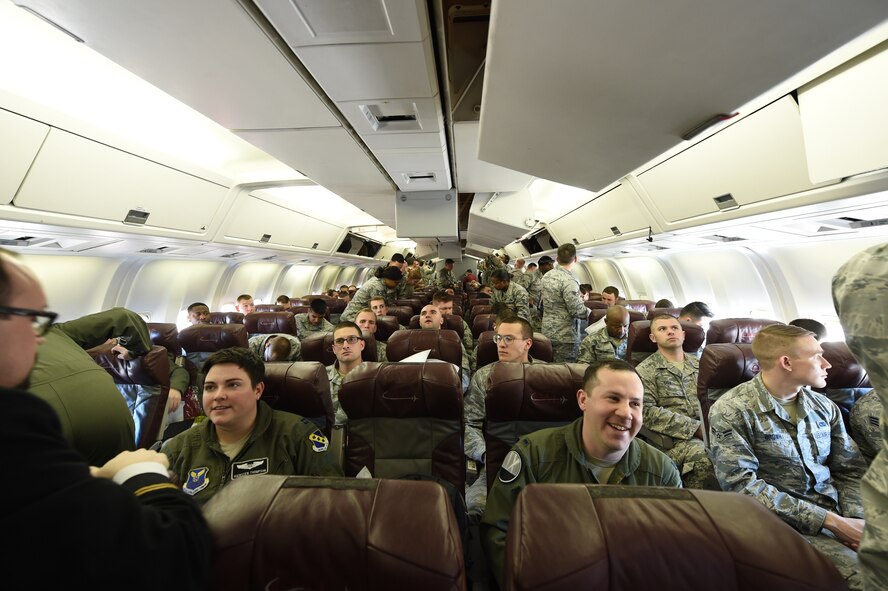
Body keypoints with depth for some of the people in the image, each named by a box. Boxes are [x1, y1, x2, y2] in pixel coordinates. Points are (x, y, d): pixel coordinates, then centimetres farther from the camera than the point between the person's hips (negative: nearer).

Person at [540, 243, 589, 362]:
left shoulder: (546, 276, 5)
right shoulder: (569, 280, -19)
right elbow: (576, 311, -21)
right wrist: (589, 312, 0)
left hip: (547, 331, 8)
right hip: (565, 336, -7)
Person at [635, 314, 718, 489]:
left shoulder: (699, 365, 19)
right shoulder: (646, 370, 1)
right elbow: (648, 412, -8)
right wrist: (696, 427, -11)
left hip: (707, 431, 5)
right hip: (673, 439, -4)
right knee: (704, 460, -30)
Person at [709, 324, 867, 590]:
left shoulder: (825, 406, 8)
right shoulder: (730, 411, -15)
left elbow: (851, 470, 10)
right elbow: (742, 485, -17)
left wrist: (857, 518, -8)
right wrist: (831, 521, -16)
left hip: (837, 513, 6)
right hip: (786, 522, -6)